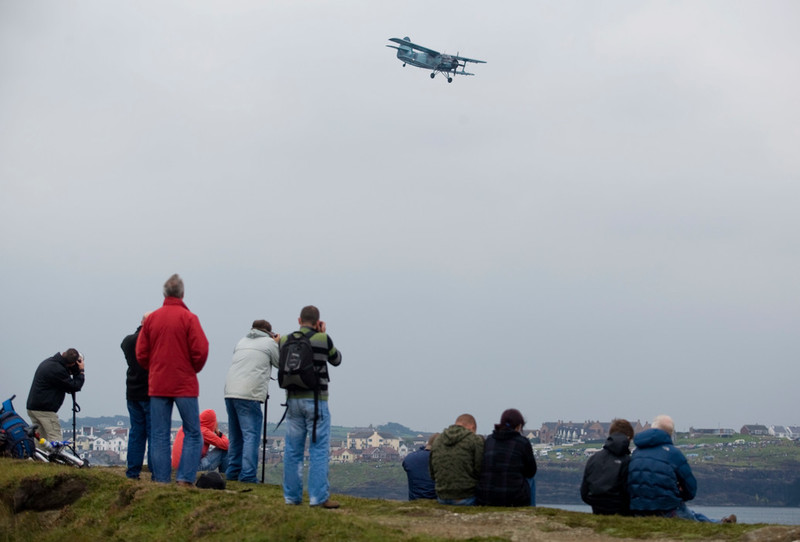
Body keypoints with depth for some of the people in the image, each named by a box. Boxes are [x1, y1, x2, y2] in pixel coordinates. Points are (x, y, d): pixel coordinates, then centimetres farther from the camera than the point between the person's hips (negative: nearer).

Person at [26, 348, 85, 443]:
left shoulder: (47, 362, 11)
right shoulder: (58, 370, -18)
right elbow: (75, 387, -11)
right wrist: (81, 371, 0)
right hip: (44, 410, -9)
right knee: (55, 441, -8)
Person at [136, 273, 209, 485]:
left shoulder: (151, 318, 4)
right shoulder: (188, 318, -7)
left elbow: (141, 354, 5)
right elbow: (200, 351, -11)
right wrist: (193, 370, 8)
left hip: (157, 386, 3)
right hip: (185, 385, -3)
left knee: (160, 436, 7)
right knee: (193, 434, 4)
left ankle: (161, 479, 6)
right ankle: (185, 477, -5)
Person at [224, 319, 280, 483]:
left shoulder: (242, 342, 21)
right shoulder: (269, 343, 5)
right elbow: (279, 363, 14)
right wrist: (276, 344, 29)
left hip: (230, 392, 6)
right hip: (249, 395, -6)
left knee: (235, 436, 15)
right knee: (251, 435, -7)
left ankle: (233, 471, 18)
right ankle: (248, 475, -14)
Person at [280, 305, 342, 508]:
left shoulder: (285, 340, 3)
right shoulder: (322, 339, -5)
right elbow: (336, 360, 11)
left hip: (293, 400, 4)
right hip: (316, 400, -4)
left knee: (293, 450, 8)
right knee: (319, 449, -2)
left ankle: (291, 496, 12)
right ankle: (319, 497, -6)